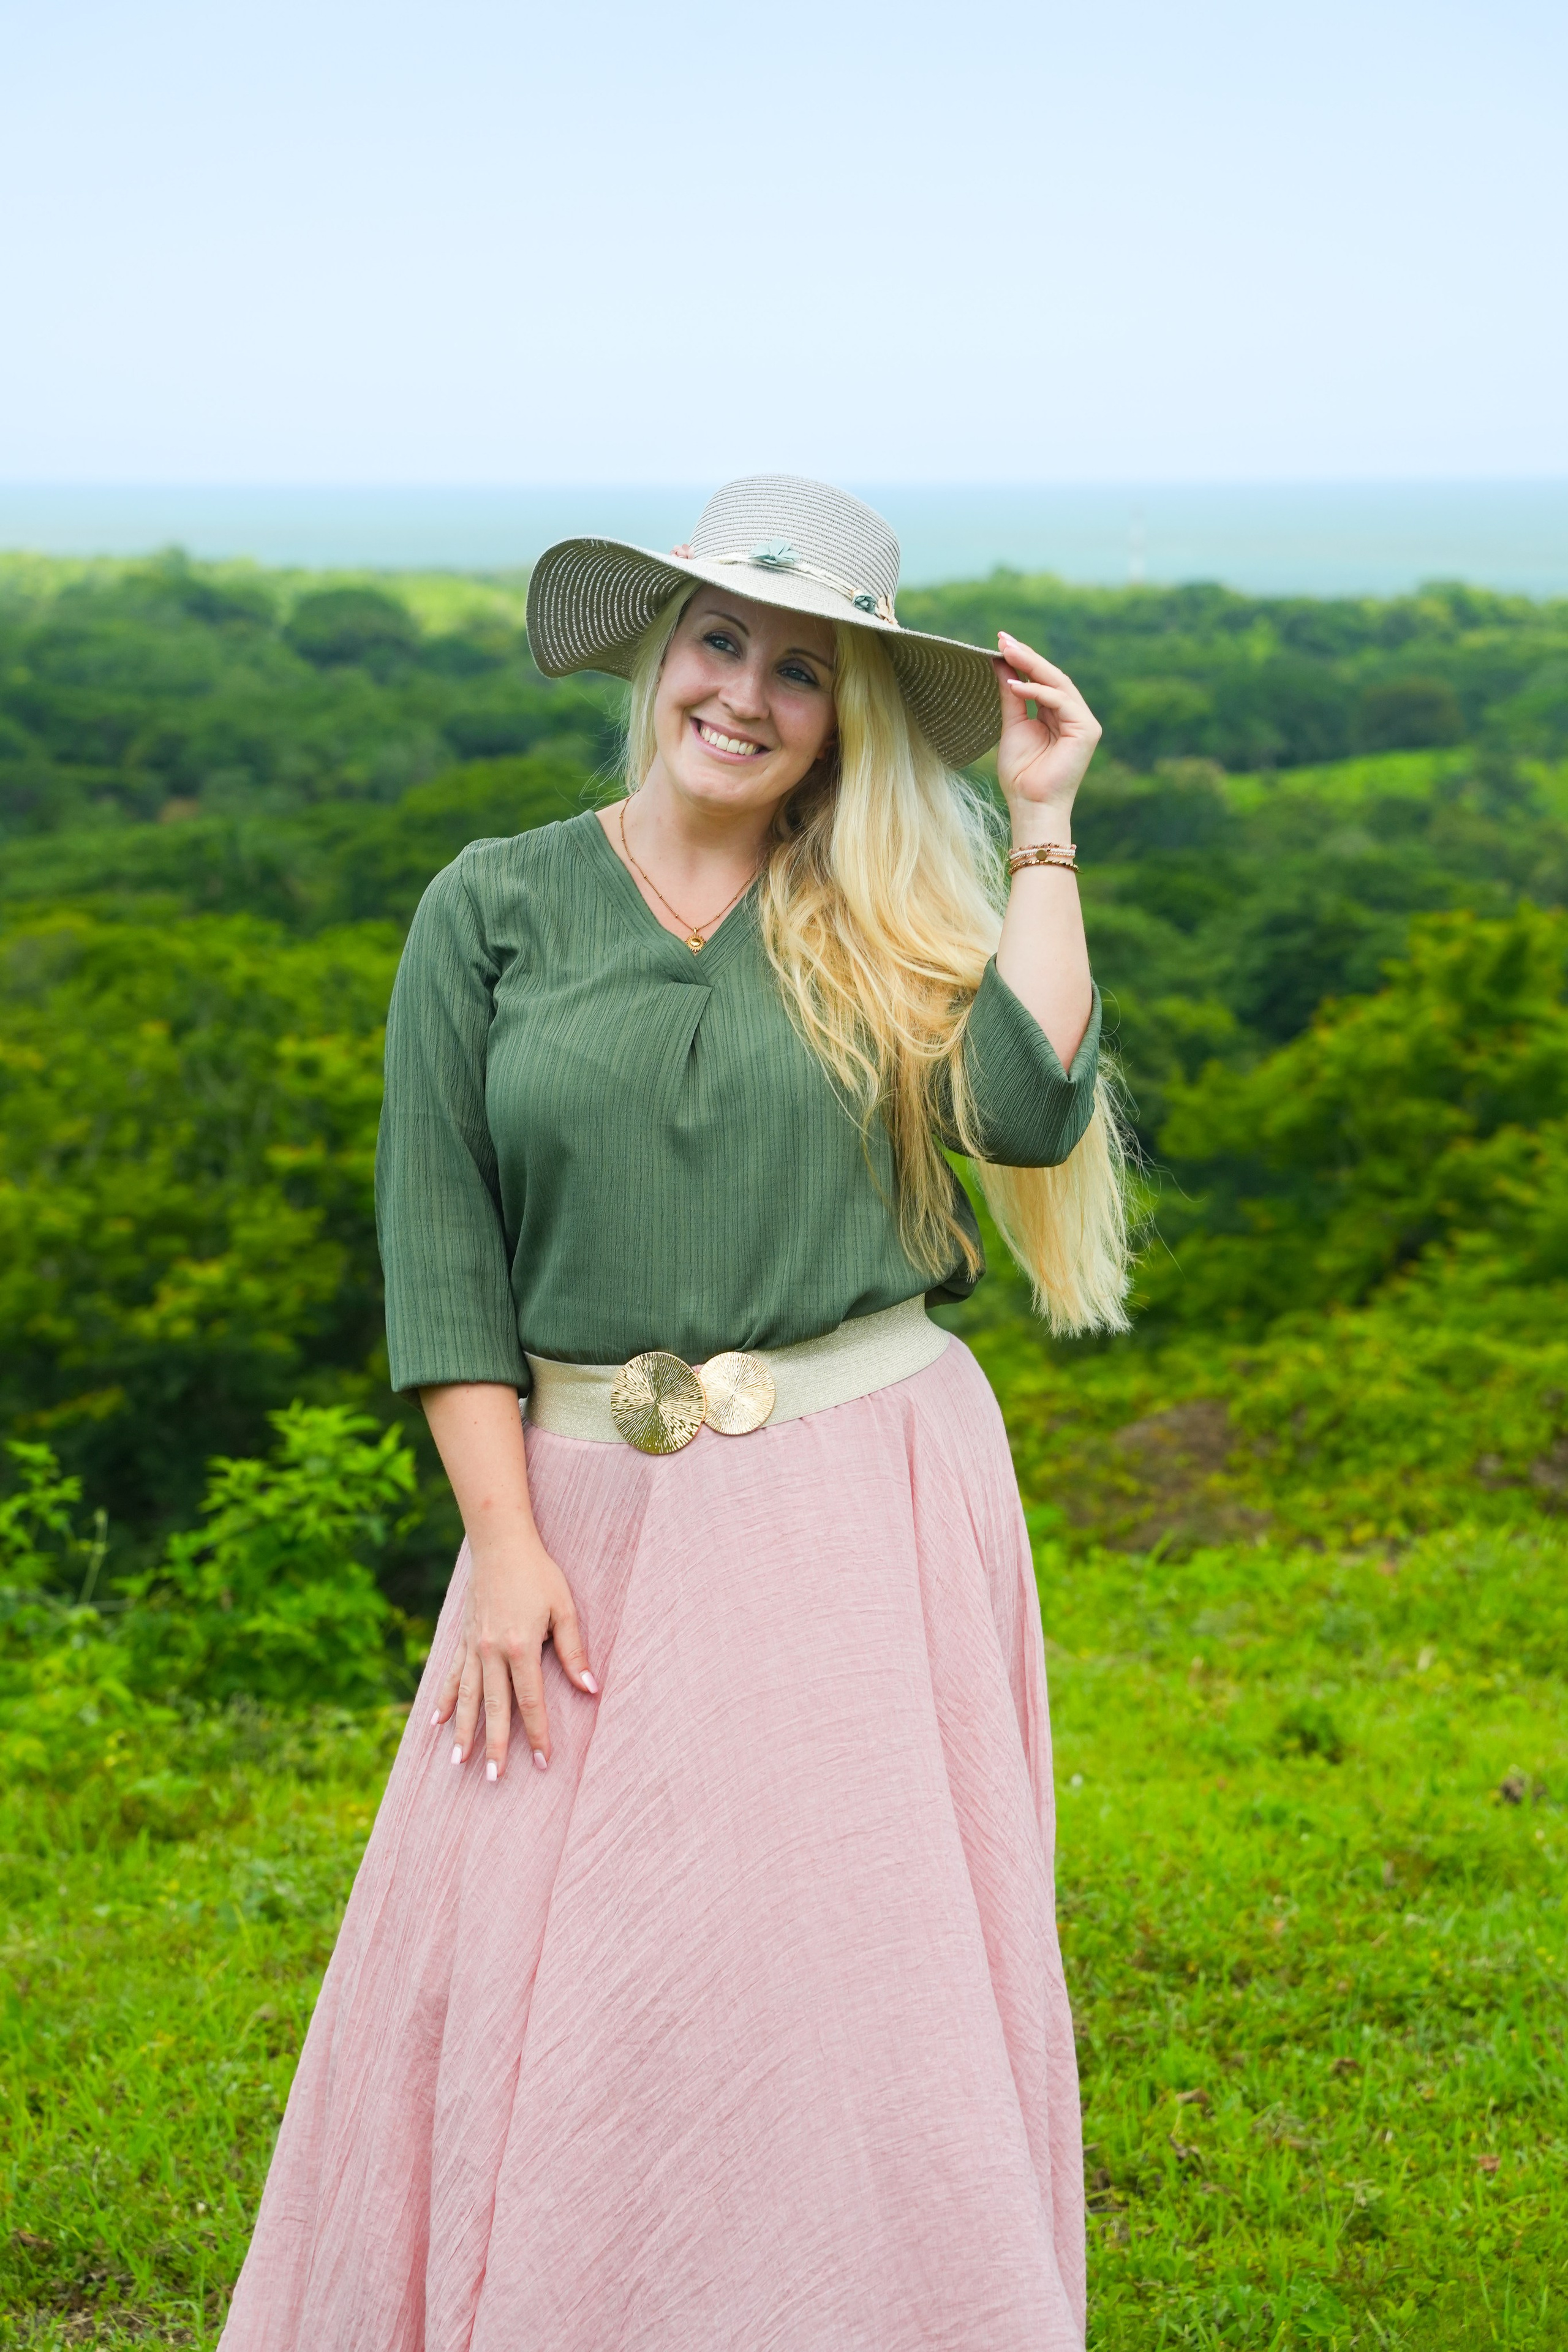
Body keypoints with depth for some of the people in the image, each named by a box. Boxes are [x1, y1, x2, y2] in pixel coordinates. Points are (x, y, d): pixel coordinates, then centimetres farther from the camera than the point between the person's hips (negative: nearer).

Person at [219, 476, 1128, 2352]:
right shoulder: (493, 911, 4)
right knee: (542, 1965, 3)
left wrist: (1040, 827, -6)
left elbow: (1032, 1111, -12)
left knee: (860, 1961, 3)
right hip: (589, 1500, 0)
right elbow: (438, 1245, 0)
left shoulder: (888, 922, 6)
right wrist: (503, 1540, -8)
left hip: (867, 1498, 0)